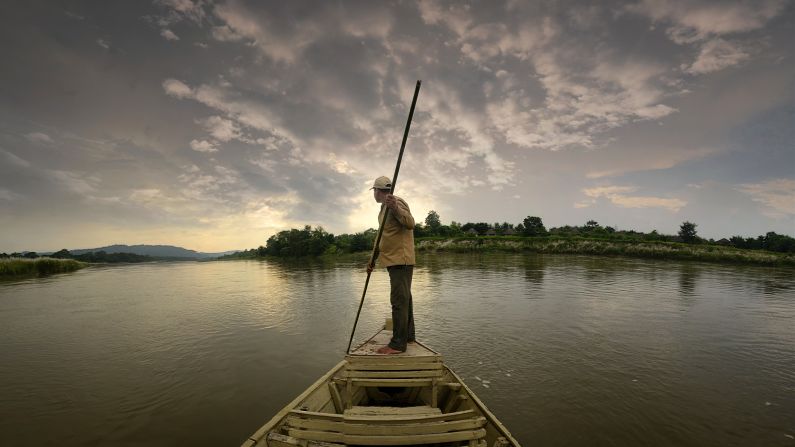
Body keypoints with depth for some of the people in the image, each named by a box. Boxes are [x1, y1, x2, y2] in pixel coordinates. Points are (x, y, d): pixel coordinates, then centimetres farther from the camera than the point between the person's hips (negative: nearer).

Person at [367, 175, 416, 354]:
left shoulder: (397, 203, -10)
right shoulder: (384, 208, 21)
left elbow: (410, 223, -28)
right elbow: (383, 237, 25)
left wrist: (395, 208, -45)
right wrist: (373, 259, 23)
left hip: (400, 260, -11)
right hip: (396, 260, 11)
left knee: (399, 300, -10)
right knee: (404, 299, 15)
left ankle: (398, 344, -5)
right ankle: (408, 336, 26)